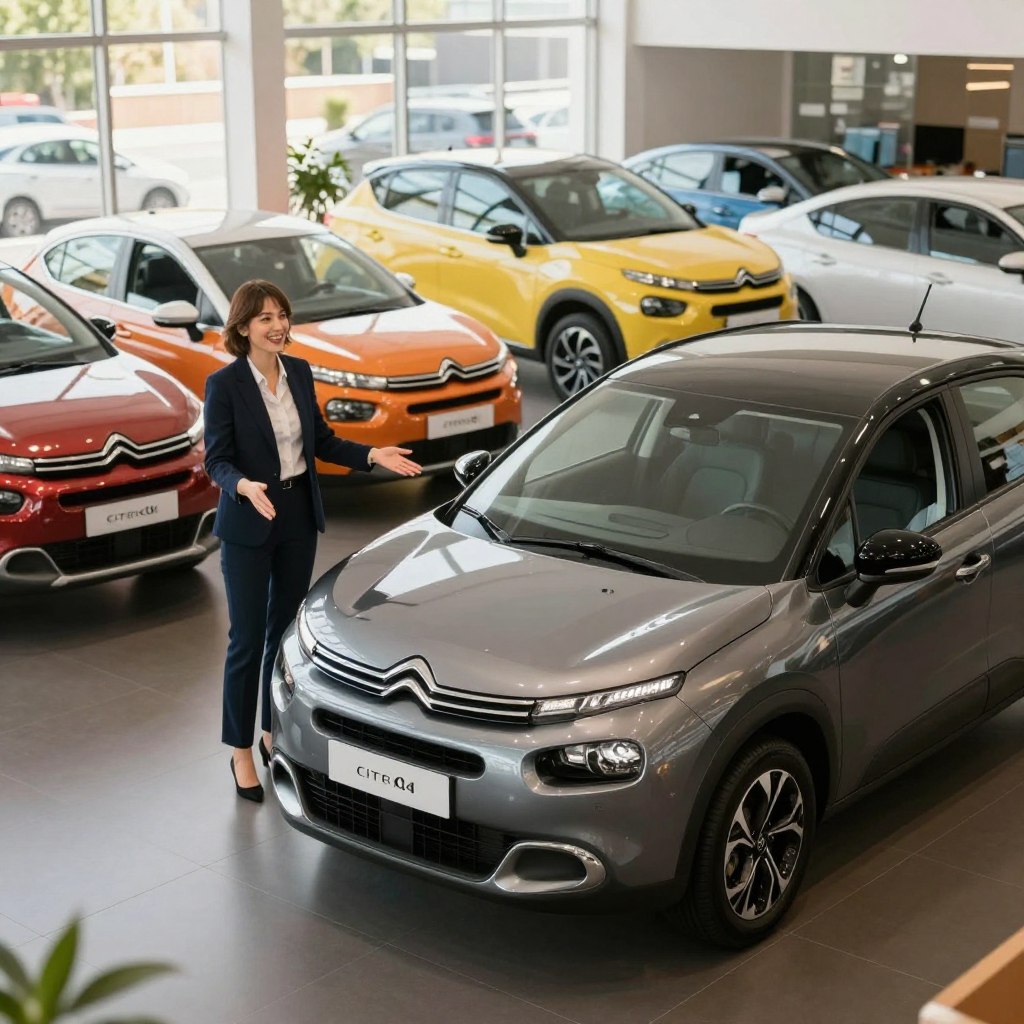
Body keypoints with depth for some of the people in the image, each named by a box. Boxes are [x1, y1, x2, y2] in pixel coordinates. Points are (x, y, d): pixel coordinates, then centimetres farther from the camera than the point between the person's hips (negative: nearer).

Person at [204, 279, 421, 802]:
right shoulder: (224, 384, -14)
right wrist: (245, 486, -33)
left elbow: (321, 441, 10)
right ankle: (241, 752, 13)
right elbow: (217, 460, -13)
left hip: (298, 517, 6)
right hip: (248, 524, -5)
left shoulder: (299, 372, 3)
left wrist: (372, 455, -2)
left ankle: (274, 734, 29)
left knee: (286, 629, 14)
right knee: (248, 639, 1)